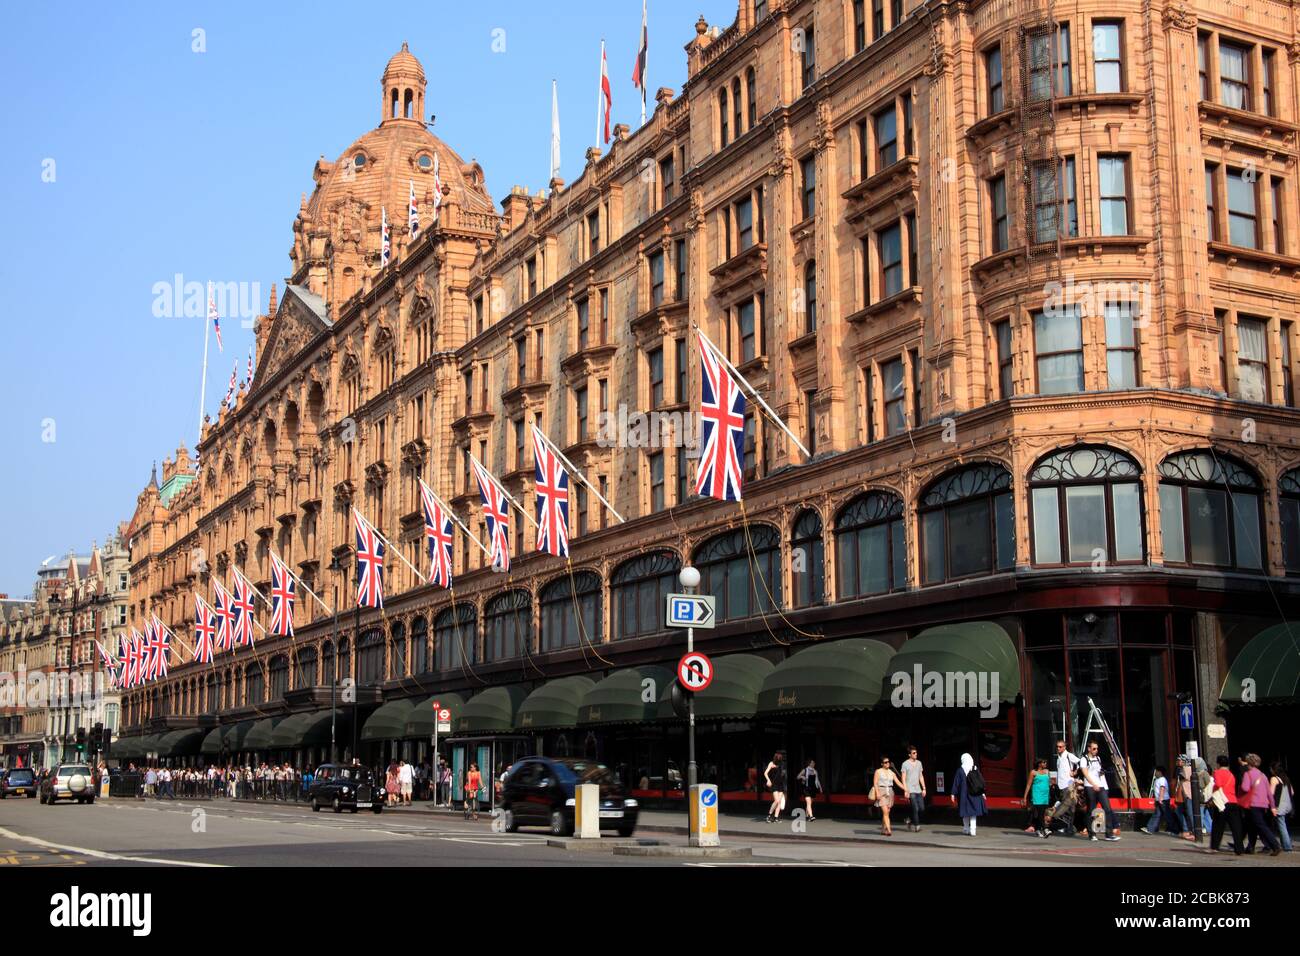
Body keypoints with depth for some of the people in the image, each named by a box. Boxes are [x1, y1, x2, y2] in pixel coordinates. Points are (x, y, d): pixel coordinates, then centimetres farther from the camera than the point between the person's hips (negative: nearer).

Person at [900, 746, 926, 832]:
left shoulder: (919, 763, 13)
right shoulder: (905, 764, -5)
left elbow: (921, 776, 16)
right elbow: (903, 778, -7)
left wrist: (924, 788, 10)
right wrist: (906, 791, -14)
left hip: (918, 790, 6)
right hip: (910, 791, -6)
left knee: (922, 808, 1)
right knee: (915, 809, -9)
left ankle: (911, 820, 22)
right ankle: (916, 826, -1)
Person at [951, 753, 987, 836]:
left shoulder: (960, 771, -8)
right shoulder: (975, 770, -1)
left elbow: (956, 783, -7)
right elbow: (981, 781, 1)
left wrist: (954, 794, -4)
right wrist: (982, 793, 7)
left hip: (964, 794, -2)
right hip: (975, 795, 2)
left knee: (965, 812, 11)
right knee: (973, 811, 7)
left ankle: (966, 829, 19)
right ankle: (972, 830, -2)